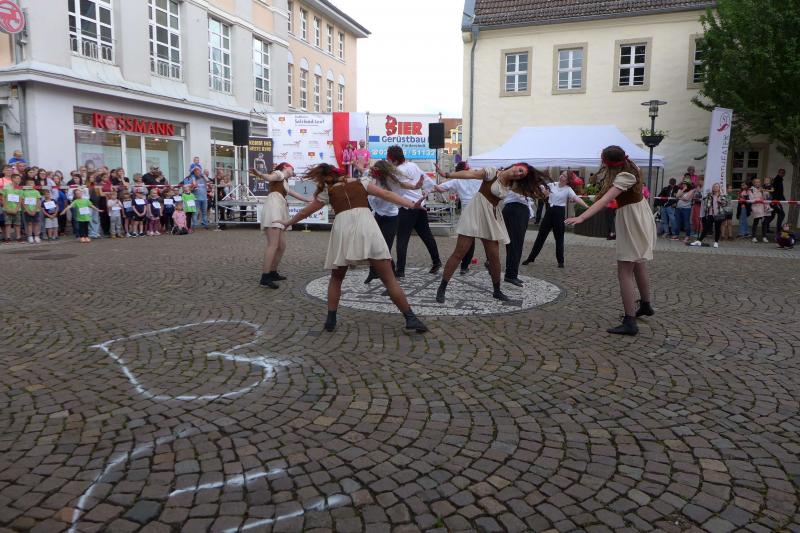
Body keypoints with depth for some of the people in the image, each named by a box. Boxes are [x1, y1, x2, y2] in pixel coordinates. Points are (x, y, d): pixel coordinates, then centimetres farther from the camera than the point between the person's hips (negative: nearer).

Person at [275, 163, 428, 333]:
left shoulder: (327, 192, 22)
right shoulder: (362, 182, 22)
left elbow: (305, 212, 32)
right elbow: (387, 194, 11)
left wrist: (287, 223, 48)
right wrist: (412, 205, 8)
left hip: (342, 231, 0)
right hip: (367, 227, 0)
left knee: (336, 279, 23)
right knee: (389, 278, 2)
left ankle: (331, 319, 18)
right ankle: (410, 318, 1)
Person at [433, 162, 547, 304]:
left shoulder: (512, 184, 7)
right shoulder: (493, 172, -10)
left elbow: (530, 192, 14)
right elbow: (470, 174, -21)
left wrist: (541, 190, -7)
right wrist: (447, 175, -30)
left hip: (492, 218, 6)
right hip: (476, 213, -6)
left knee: (494, 257, 5)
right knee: (459, 253, -7)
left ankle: (497, 291, 22)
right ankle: (442, 288, 1)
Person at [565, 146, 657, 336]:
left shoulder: (624, 177, -25)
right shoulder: (630, 168, 2)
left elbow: (605, 200, -38)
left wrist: (581, 217, -47)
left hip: (631, 224, -10)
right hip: (639, 221, 10)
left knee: (624, 272, -12)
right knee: (638, 266, 25)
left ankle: (629, 322, -15)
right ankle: (645, 306, 43)